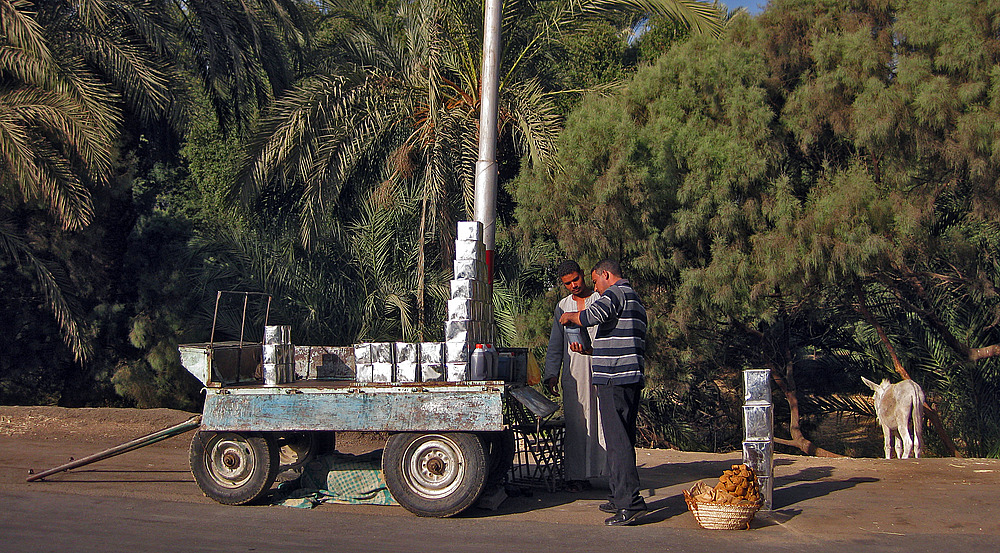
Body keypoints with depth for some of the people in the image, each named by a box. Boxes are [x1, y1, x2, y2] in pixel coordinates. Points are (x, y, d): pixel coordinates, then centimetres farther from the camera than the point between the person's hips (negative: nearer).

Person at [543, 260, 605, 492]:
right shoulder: (563, 306, 18)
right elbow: (555, 345, 20)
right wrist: (551, 374, 10)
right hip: (574, 372, 3)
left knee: (604, 419, -8)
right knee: (575, 423, -1)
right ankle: (576, 475, 4)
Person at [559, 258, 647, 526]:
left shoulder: (617, 292, -7)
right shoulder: (635, 299, 25)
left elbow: (592, 316, -25)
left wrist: (570, 316, -4)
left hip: (614, 379, -10)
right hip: (632, 378, 10)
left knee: (618, 441, -12)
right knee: (623, 440, 13)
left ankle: (630, 503, -16)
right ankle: (621, 498, 18)